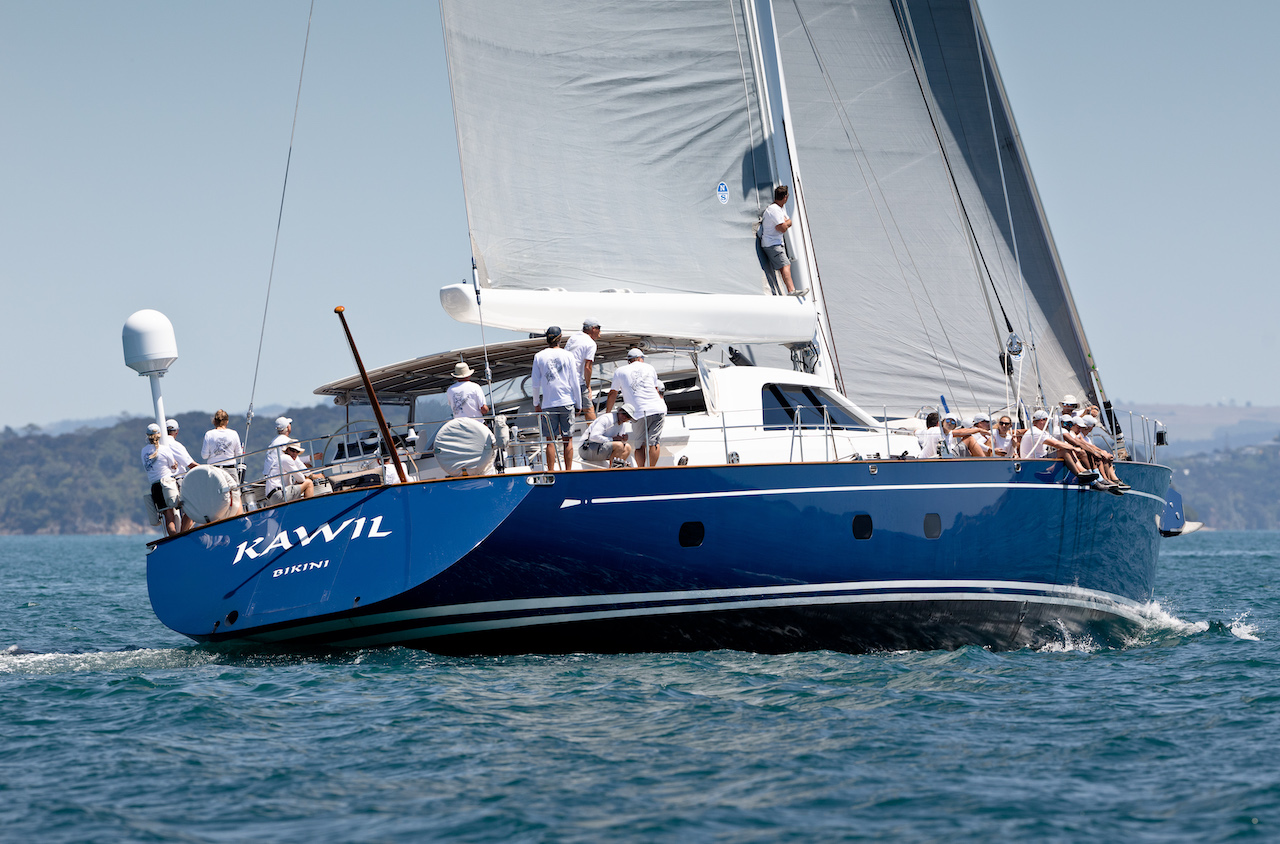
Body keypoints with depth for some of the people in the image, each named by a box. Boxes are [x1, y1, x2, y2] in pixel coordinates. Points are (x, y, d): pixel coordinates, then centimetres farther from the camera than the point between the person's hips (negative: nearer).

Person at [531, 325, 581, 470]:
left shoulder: (539, 357, 2)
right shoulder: (567, 356, 1)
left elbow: (535, 384, 4)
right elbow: (574, 382, 3)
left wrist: (536, 404, 15)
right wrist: (578, 403, 10)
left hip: (548, 403, 0)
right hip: (567, 402, 0)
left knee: (550, 440, 3)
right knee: (568, 439, 4)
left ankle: (550, 471, 0)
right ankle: (568, 471, 2)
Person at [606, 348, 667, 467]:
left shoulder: (620, 371, 14)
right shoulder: (649, 368, 18)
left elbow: (612, 394, 19)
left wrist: (607, 414, 27)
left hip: (638, 413, -1)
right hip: (657, 409, 1)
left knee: (640, 444, 5)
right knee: (653, 442, -3)